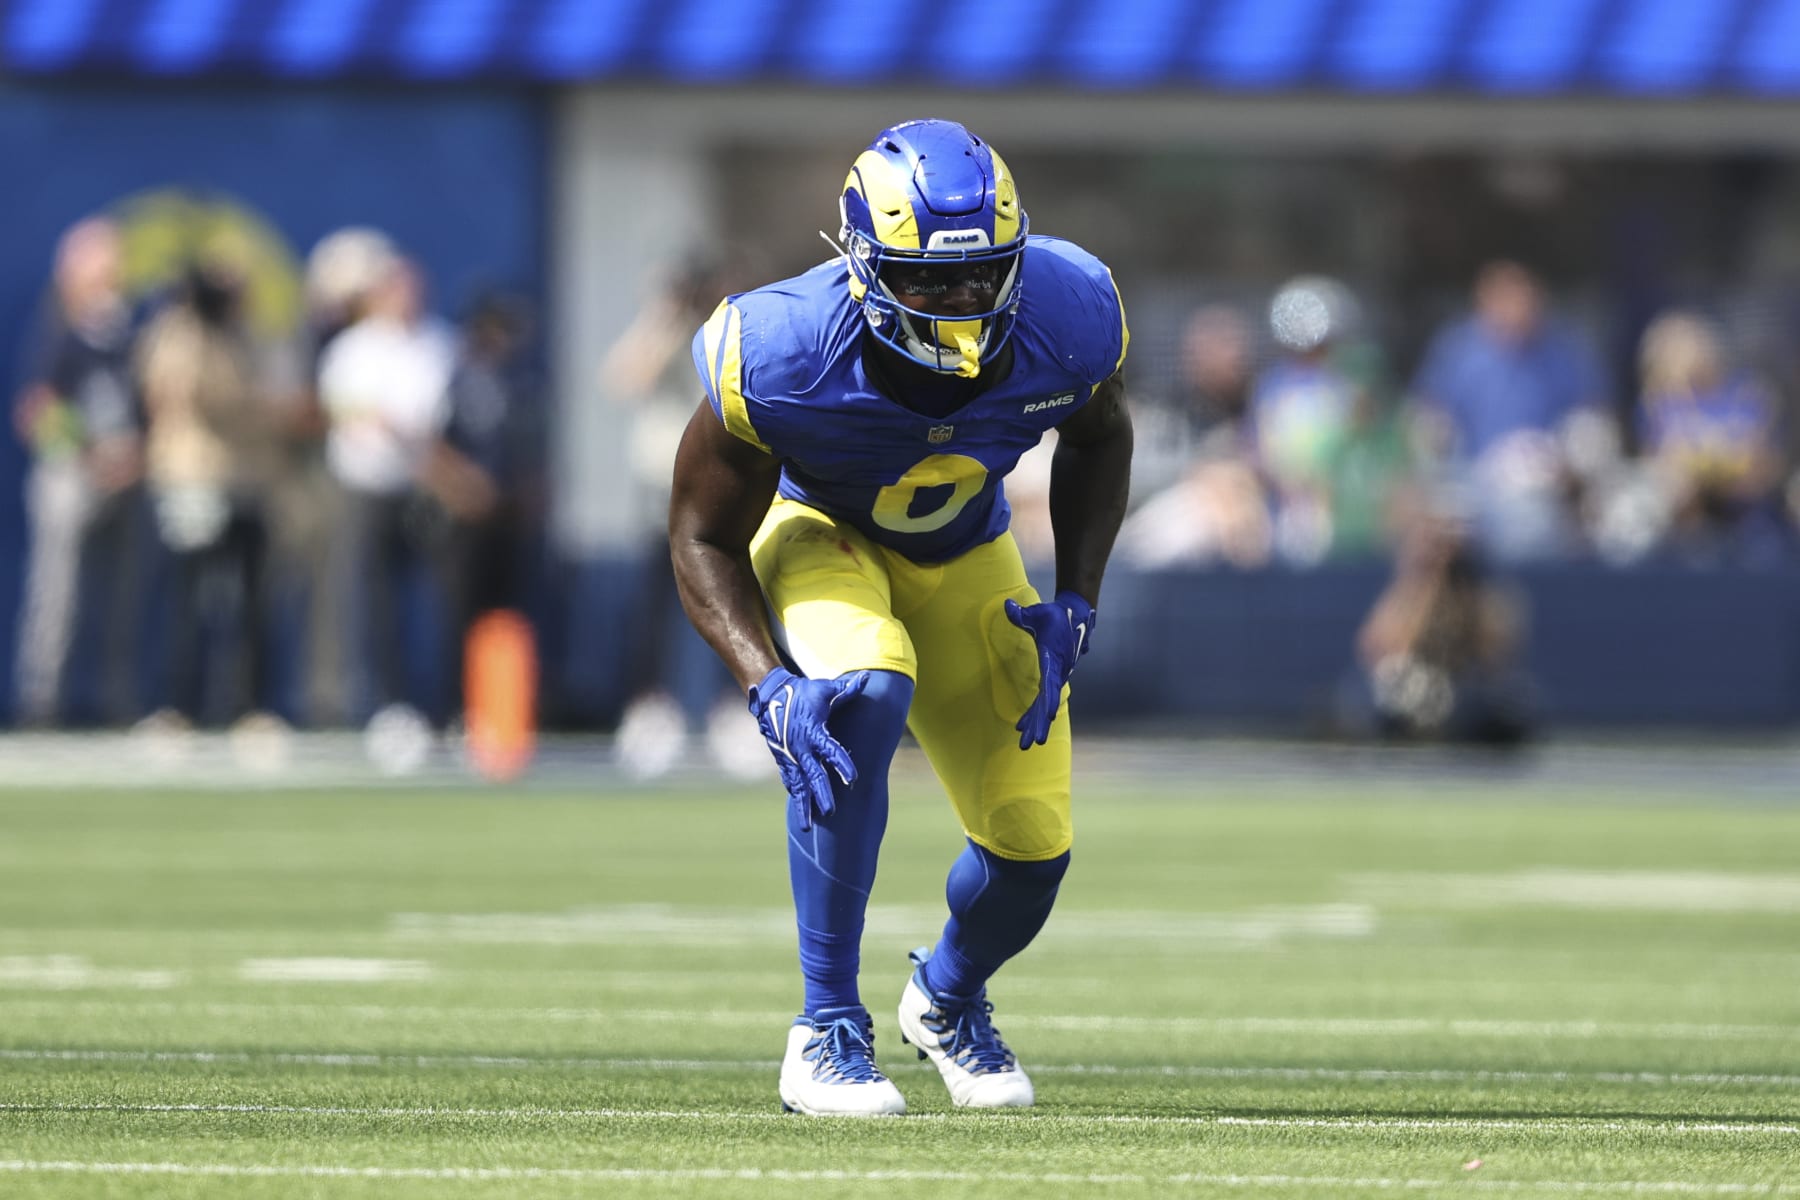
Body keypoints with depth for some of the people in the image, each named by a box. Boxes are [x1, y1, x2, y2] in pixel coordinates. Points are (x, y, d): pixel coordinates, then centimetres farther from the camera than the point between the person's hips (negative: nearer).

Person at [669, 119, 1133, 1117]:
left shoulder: (1067, 321, -27)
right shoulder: (781, 356, -35)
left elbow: (1098, 440, -1)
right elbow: (704, 537, -20)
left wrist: (1075, 605, -11)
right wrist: (767, 685, -35)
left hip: (962, 554, 4)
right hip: (814, 531, -4)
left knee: (1033, 845, -4)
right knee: (861, 696, -37)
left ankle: (949, 996, 35)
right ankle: (827, 1031, -24)